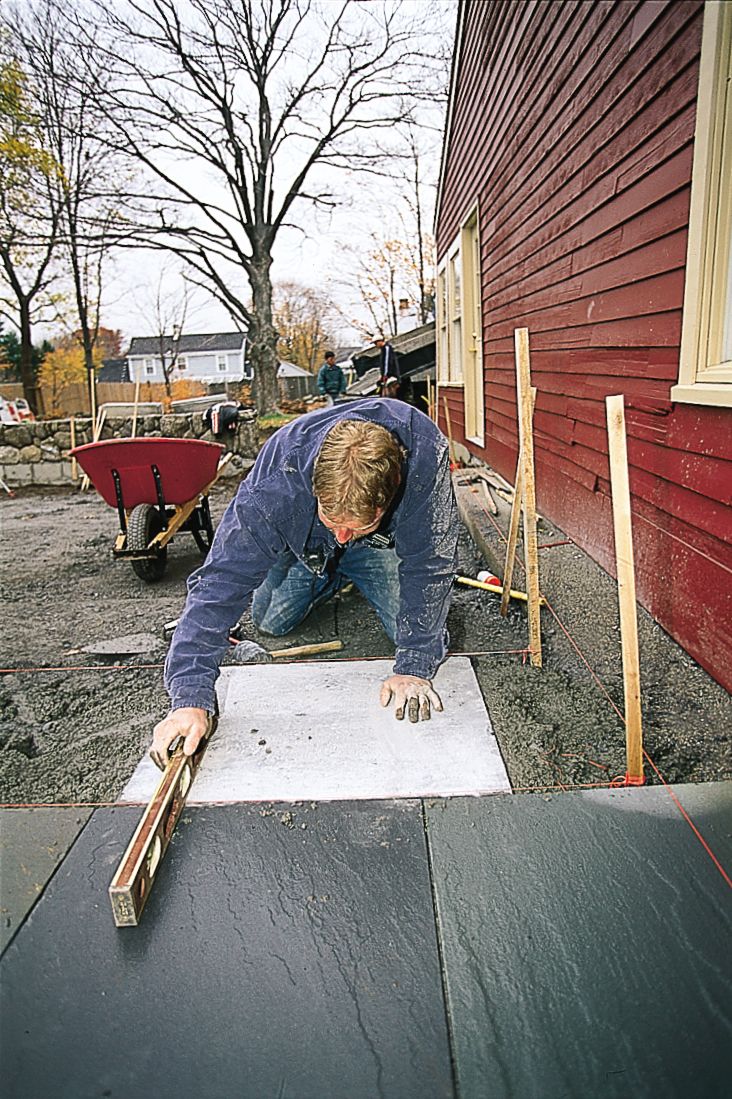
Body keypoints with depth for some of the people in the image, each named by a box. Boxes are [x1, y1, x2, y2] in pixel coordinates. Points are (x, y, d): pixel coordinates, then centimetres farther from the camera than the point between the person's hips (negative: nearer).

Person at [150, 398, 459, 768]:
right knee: (270, 622, 2)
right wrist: (190, 697, -48)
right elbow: (220, 581, -42)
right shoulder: (273, 486, -44)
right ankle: (332, 579, 32)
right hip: (303, 541, 1)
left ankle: (361, 580, 23)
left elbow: (430, 567, -35)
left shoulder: (425, 450, -44)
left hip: (383, 540, 0)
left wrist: (413, 667, -34)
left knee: (413, 628, -11)